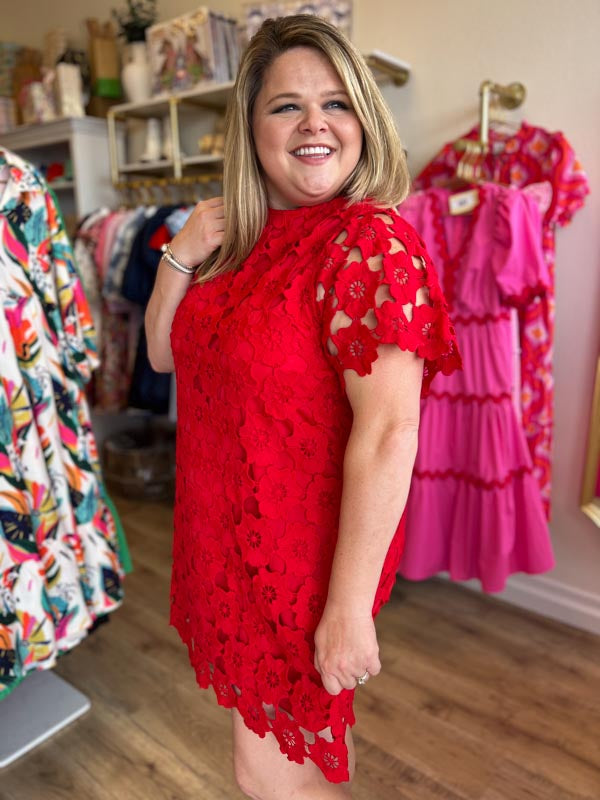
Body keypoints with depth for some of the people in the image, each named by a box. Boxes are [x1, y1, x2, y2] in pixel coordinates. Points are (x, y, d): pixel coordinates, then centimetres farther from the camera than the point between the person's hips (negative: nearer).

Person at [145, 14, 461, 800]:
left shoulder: (372, 241, -19)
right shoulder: (241, 238, 4)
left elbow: (389, 433, -25)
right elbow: (165, 353, 9)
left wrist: (350, 606, -23)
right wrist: (180, 257, -8)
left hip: (308, 551, -6)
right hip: (231, 535, 7)